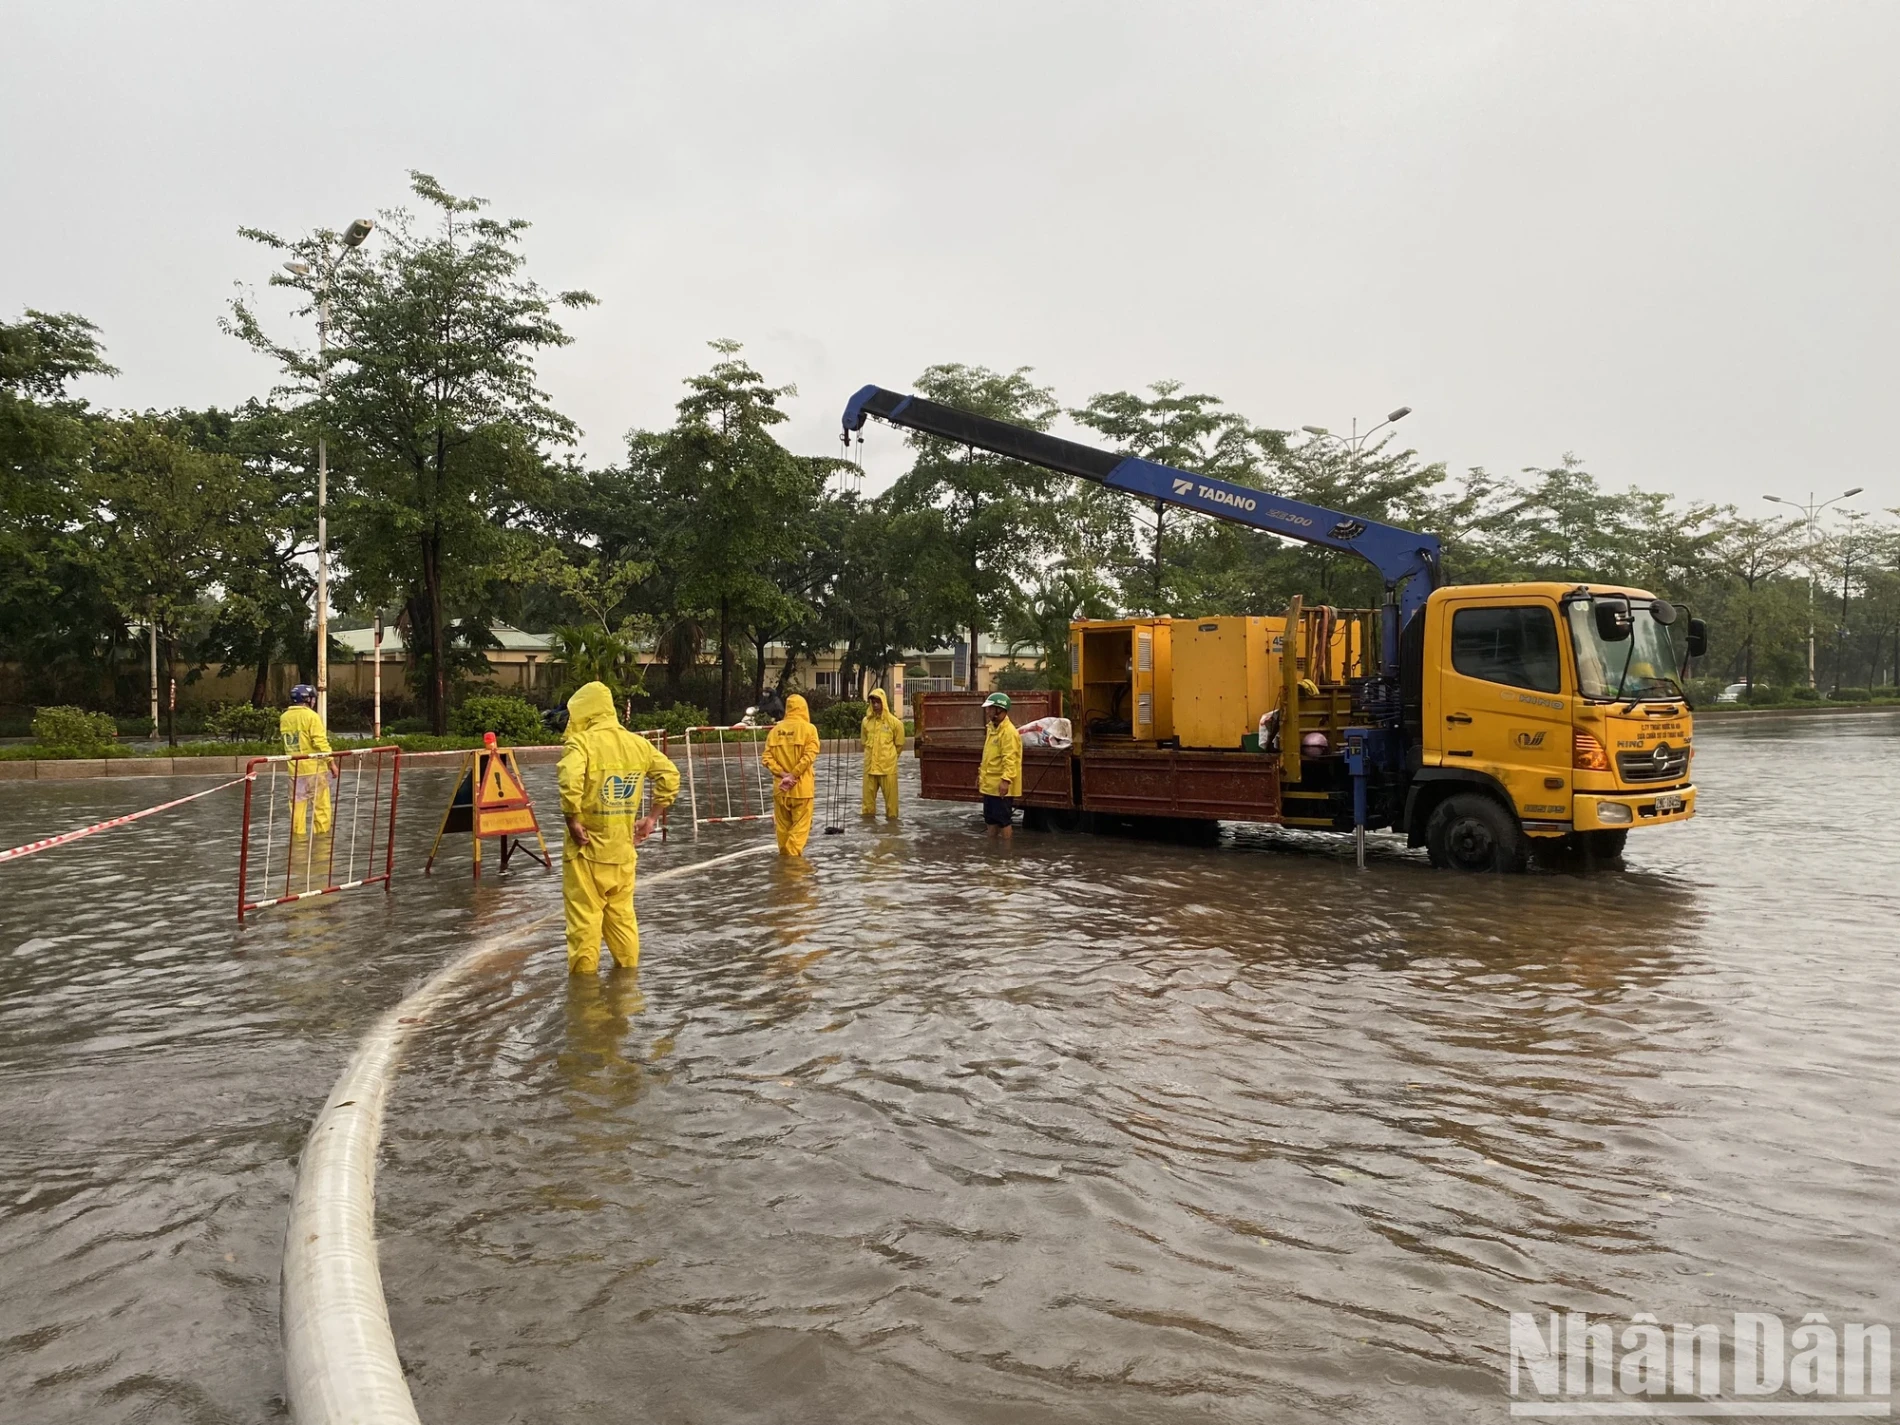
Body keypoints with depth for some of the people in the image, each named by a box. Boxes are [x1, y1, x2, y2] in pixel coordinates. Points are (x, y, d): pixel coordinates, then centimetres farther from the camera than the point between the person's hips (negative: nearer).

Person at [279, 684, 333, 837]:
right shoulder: (311, 716, -11)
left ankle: (297, 836, 11)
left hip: (294, 769, 5)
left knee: (297, 805, 9)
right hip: (314, 767, -5)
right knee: (321, 804, 2)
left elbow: (286, 740, 17)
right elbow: (320, 742, -15)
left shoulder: (284, 718, 8)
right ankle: (321, 834, 3)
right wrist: (331, 761, -10)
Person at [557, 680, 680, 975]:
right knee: (622, 916, 18)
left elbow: (570, 781, -29)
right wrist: (653, 818, 13)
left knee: (584, 921, 4)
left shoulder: (582, 741, -12)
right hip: (623, 847, 6)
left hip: (587, 849, -6)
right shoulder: (638, 742, 6)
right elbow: (670, 776, 10)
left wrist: (572, 821, -17)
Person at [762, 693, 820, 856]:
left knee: (783, 826, 15)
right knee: (800, 826, 2)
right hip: (801, 787, -4)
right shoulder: (808, 728, -7)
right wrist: (793, 776, -12)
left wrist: (783, 774, -7)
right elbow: (809, 756, -16)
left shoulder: (776, 730, 4)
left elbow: (767, 758, -2)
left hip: (780, 787, 4)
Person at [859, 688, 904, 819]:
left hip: (888, 764, -3)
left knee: (890, 792, 0)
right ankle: (868, 814, 18)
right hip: (870, 764, 3)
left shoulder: (894, 722, -5)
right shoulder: (866, 721, 4)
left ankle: (891, 816, 10)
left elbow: (899, 744, 4)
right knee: (868, 791, 7)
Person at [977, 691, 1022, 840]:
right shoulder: (992, 728, 13)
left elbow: (1010, 759, -25)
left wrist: (1006, 780, -31)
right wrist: (981, 774, 23)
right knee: (990, 818, 16)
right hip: (989, 784, 10)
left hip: (1001, 786, -10)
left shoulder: (1009, 732, -18)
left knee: (1003, 819, -2)